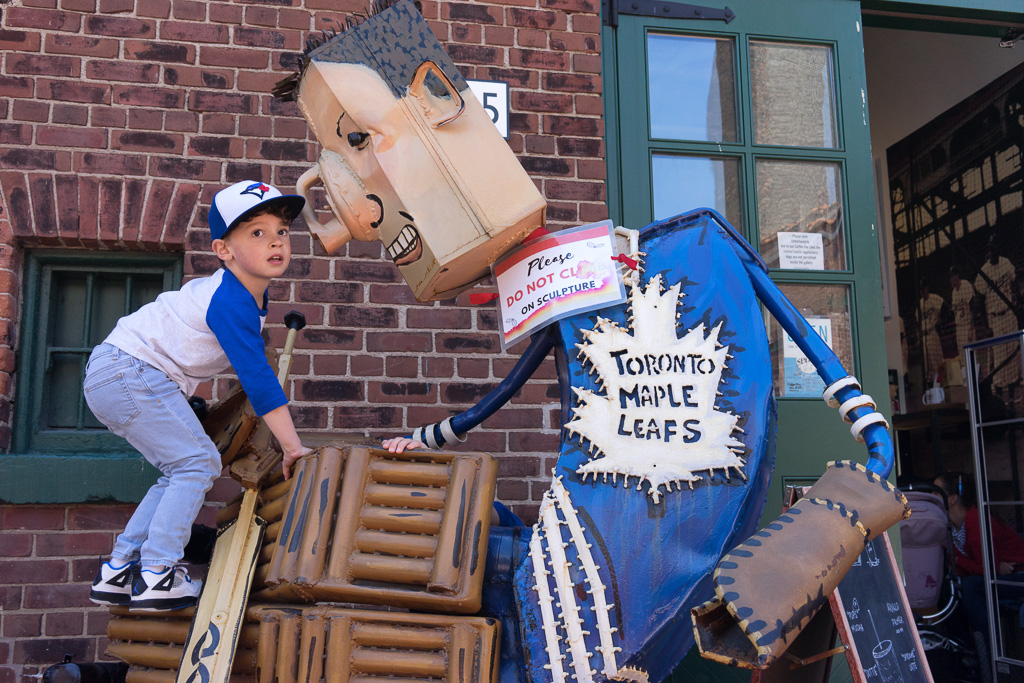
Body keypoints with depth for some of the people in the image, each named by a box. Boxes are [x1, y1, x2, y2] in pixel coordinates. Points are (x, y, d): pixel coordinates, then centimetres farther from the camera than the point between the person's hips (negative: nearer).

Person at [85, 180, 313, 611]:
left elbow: (251, 372, 24)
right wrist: (293, 446, -24)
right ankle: (156, 575, -14)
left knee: (181, 473, 11)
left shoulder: (249, 295, 9)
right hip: (129, 371, -10)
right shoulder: (231, 304, -22)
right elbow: (257, 377, -26)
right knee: (197, 463, -13)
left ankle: (118, 570, 14)